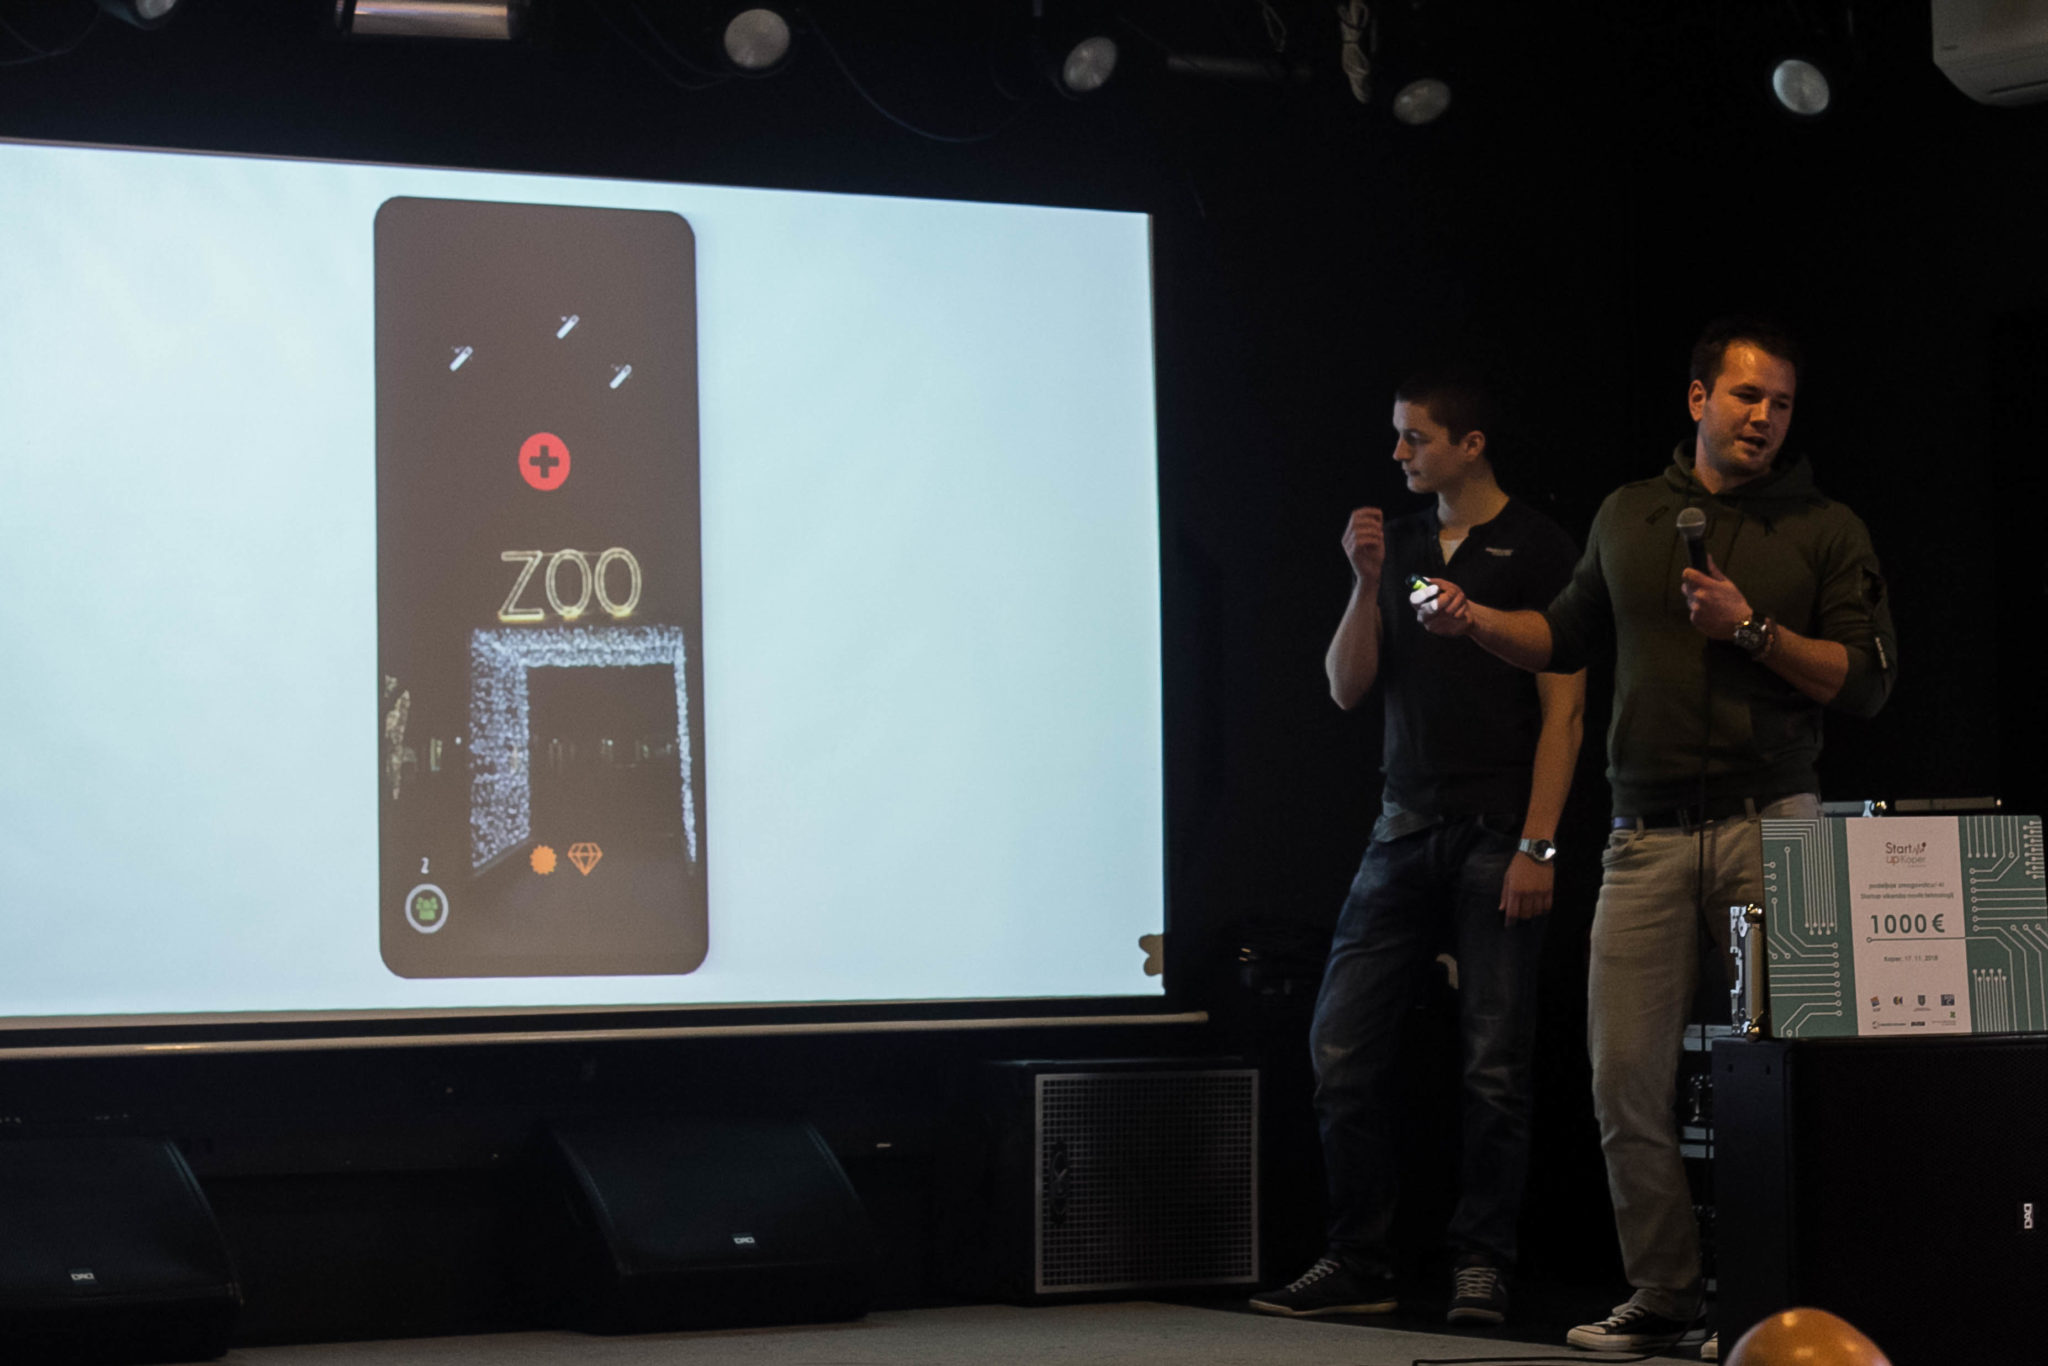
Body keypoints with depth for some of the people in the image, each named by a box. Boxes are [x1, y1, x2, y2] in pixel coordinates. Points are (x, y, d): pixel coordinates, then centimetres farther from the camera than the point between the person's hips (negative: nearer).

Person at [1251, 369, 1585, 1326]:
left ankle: (1481, 1265, 7)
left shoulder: (1539, 552, -1)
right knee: (1340, 1043, 0)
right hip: (1405, 832, 5)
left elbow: (1563, 710, -6)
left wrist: (1536, 846, -13)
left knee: (1495, 1061, -2)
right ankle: (1358, 1262, 8)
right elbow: (1347, 689, 12)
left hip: (1497, 837, -5)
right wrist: (1366, 583, -2)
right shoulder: (1397, 544, 14)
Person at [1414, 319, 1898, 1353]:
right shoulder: (1628, 517, 15)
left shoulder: (1825, 530, 6)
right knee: (1625, 1076, -2)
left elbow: (1868, 682, -1)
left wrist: (1752, 629, -11)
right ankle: (1664, 1294, 8)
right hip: (1648, 833, 3)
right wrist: (1474, 622, 11)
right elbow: (1568, 636, 27)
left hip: (1769, 827, -3)